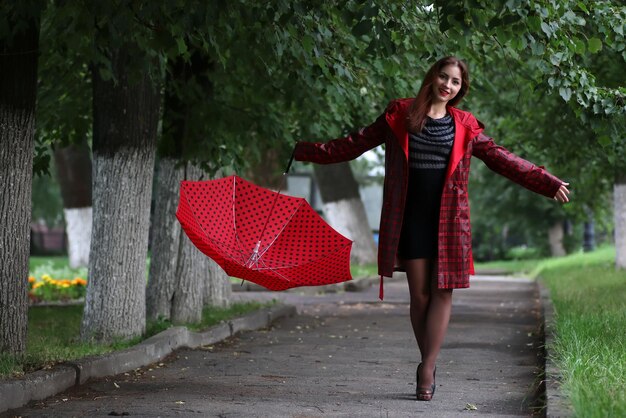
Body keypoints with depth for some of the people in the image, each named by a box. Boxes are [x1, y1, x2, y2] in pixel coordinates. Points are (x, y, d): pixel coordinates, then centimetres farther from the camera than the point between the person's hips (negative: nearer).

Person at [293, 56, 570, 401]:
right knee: (419, 294, 0)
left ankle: (427, 369, -1)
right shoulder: (400, 115, 5)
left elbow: (502, 160, 9)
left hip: (448, 219, 1)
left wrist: (548, 184, 5)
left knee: (442, 291, -5)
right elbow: (357, 143, 9)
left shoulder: (465, 126, 7)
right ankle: (429, 365, 11)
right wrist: (307, 152, 5)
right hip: (410, 217, -1)